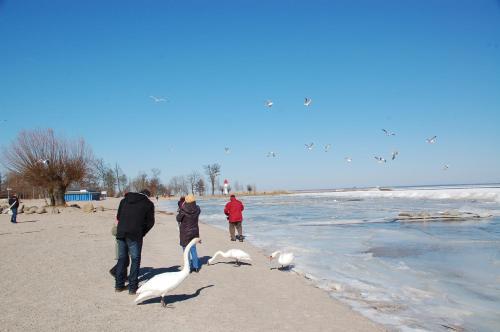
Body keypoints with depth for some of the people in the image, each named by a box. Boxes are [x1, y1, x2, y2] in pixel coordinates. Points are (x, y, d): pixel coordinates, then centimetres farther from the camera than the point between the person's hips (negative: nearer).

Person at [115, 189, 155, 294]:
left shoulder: (125, 200, 19)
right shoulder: (148, 204, 5)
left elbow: (118, 217, 19)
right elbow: (150, 222, 5)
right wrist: (142, 233, 17)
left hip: (121, 233, 5)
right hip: (135, 234, -5)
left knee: (122, 258, 16)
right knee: (135, 259, 4)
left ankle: (119, 285, 22)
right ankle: (132, 288, 5)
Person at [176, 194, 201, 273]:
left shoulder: (183, 210, -21)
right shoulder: (197, 209, -8)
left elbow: (178, 219, -9)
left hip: (185, 232, -5)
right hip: (194, 232, 5)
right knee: (193, 249, 18)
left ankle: (188, 267, 12)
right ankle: (196, 266, 22)